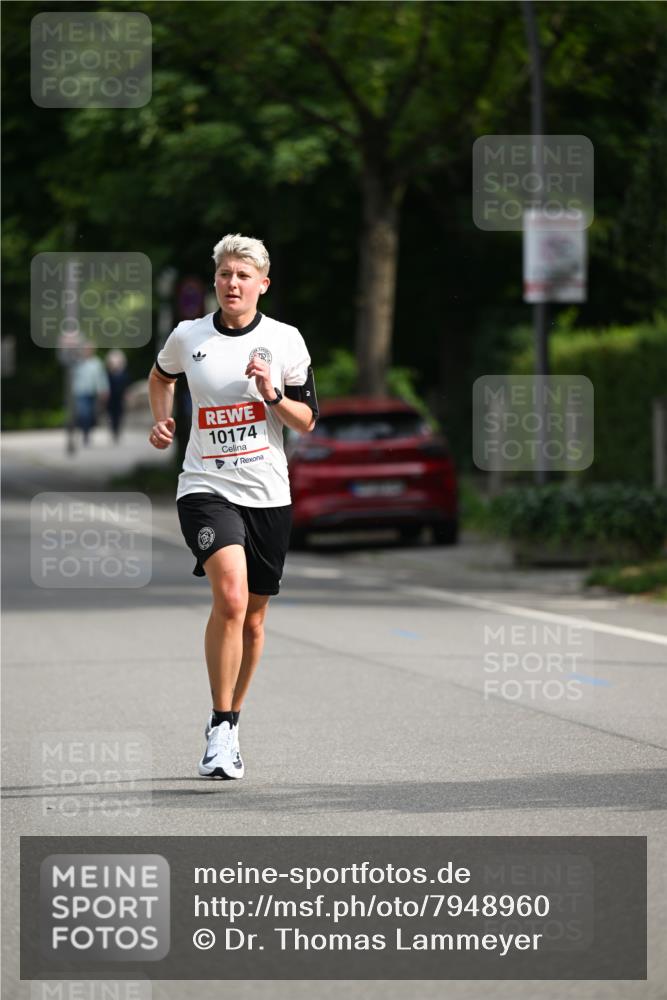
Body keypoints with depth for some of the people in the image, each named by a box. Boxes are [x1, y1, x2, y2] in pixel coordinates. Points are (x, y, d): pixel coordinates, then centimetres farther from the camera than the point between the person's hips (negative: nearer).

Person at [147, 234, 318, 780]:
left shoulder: (285, 341, 1)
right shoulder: (188, 337, 2)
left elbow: (307, 422, 4)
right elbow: (161, 376, 25)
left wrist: (273, 394, -14)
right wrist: (162, 421, 9)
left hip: (268, 494, 2)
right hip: (207, 487, -2)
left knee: (252, 618, 10)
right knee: (230, 597, -24)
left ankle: (231, 721, 30)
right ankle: (221, 728, -17)